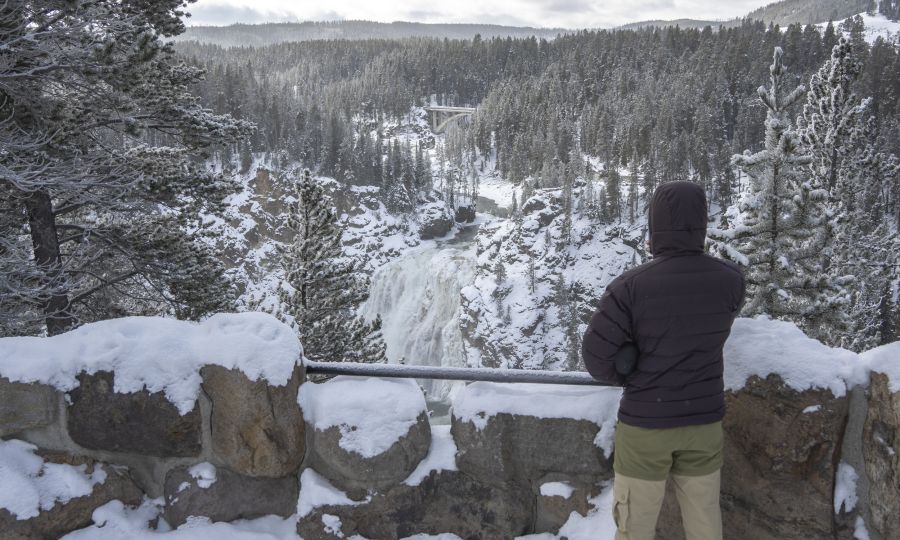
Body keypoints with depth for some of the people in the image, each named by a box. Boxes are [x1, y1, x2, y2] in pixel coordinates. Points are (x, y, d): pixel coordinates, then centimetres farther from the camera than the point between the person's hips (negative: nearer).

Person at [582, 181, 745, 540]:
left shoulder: (630, 286, -22)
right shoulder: (732, 281, -9)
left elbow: (597, 356, -17)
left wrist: (633, 377, 2)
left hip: (644, 423, -3)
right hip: (704, 421, 4)